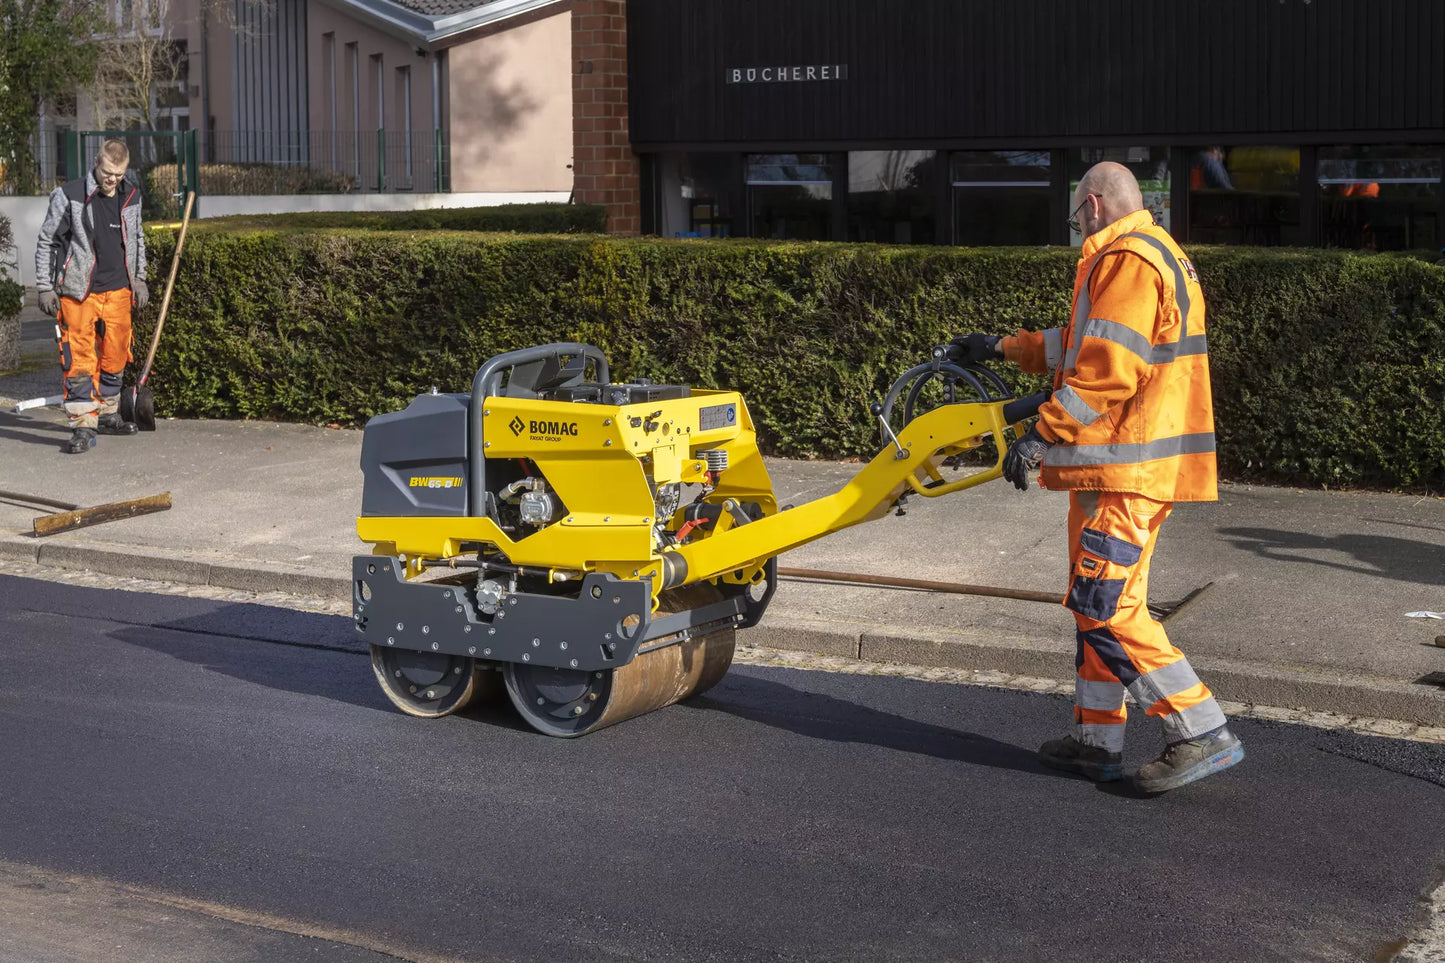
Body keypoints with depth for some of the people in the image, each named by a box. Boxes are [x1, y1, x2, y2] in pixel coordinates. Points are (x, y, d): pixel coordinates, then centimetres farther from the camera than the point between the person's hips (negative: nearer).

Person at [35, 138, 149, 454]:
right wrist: (45, 287, -4)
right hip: (78, 293, -5)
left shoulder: (131, 196, 6)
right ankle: (83, 427, -6)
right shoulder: (69, 197, -9)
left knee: (115, 355, 13)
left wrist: (139, 278, 19)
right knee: (80, 359, -9)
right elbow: (46, 242, -2)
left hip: (118, 290, 5)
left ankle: (107, 414, 30)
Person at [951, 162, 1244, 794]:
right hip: (1126, 464, 11)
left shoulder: (1126, 259, -13)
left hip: (1125, 467, -11)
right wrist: (1004, 348, 36)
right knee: (1098, 604, 14)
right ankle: (1097, 740, 20)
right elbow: (1085, 341, 32)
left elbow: (1108, 369, -22)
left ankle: (1203, 736, -9)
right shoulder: (1158, 254, 22)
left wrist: (1044, 434, -20)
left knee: (1107, 608, -11)